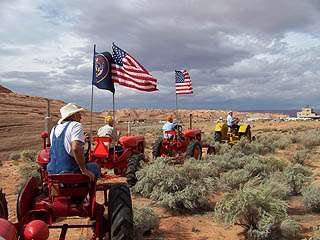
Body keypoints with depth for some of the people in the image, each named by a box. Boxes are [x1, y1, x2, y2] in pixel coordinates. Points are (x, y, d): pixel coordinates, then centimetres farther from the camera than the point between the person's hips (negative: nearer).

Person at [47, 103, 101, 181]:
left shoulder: (54, 129, 12)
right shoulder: (76, 125, -11)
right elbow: (76, 148, -27)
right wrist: (84, 170, -21)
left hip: (52, 172, 7)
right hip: (70, 172, -7)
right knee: (94, 166, 12)